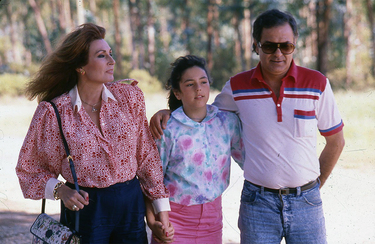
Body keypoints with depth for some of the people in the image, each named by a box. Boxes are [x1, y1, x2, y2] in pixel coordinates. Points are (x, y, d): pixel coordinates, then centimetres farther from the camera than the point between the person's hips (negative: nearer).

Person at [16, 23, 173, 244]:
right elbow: (29, 169, 2)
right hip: (85, 209, -3)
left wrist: (162, 212, 5)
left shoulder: (129, 97, 0)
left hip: (131, 205, 3)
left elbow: (147, 156, 6)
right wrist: (60, 190, -16)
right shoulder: (53, 112, -9)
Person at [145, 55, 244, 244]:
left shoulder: (228, 121, 0)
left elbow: (247, 157, 11)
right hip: (175, 217, -3)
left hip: (212, 217, 3)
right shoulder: (167, 130, -9)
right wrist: (153, 222, -9)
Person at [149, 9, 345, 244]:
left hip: (305, 201, 0)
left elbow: (336, 142, 7)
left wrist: (316, 184, 9)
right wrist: (168, 113, 0)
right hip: (257, 201, 0)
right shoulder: (237, 87, -1)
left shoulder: (317, 84, -3)